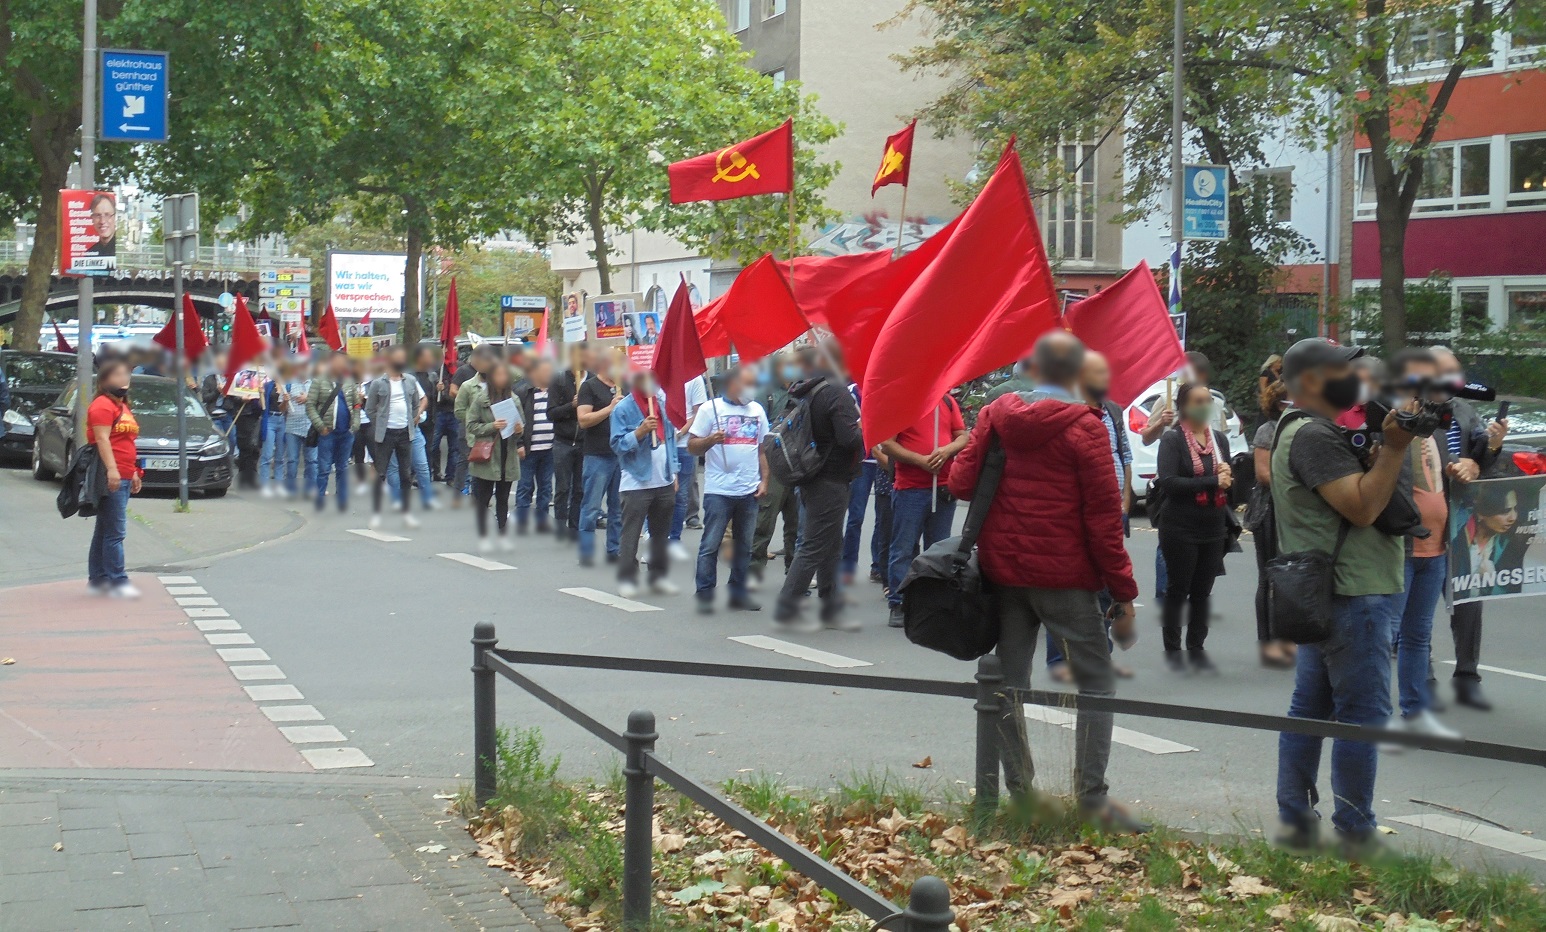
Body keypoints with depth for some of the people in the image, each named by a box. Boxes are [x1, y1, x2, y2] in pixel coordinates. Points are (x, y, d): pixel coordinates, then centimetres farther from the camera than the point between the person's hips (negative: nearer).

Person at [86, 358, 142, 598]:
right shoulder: (102, 405, -8)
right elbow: (102, 439, -18)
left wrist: (133, 473, 27)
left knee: (104, 530, 12)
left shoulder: (123, 406, 23)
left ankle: (97, 579, 16)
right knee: (115, 531, -11)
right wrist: (111, 469, -26)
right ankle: (118, 581, -12)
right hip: (111, 477, -10)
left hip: (123, 477, 10)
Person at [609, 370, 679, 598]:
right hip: (637, 482, -5)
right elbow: (618, 444, -11)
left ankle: (658, 576, 20)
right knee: (631, 533, -4)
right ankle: (626, 579, 2)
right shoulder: (623, 409, -7)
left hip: (664, 481, 6)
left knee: (661, 533, 12)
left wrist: (674, 471, 13)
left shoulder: (662, 402, 9)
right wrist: (640, 431, -25)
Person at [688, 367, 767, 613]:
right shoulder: (710, 409, -2)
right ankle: (705, 595, 1)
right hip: (718, 491, -5)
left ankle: (738, 593, 18)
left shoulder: (757, 410, 13)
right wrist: (711, 440, -21)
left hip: (749, 491, 5)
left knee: (744, 546, 10)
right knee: (710, 545, -3)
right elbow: (692, 446, -2)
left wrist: (764, 480, 9)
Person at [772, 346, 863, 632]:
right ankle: (787, 610, 1)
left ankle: (831, 608, 22)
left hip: (811, 479, 9)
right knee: (814, 547, -2)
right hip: (830, 482, -9)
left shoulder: (803, 391, 8)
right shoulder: (837, 391, -18)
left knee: (830, 547, 16)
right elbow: (849, 439, -25)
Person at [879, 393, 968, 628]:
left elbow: (963, 437, 12)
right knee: (904, 548, -1)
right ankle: (898, 605, 6)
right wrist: (921, 460, -16)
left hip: (944, 488, 4)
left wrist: (947, 450, -9)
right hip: (909, 488, -4)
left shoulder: (948, 401, 10)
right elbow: (886, 444, -7)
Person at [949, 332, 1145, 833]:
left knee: (1008, 681, 13)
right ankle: (1092, 796, -4)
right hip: (1064, 574, -4)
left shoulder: (996, 414, 1)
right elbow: (1103, 515, -12)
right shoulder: (1084, 427, -11)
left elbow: (961, 482, 1)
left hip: (1002, 568, 5)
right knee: (1096, 682, 3)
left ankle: (1019, 788, 16)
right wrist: (1123, 592, -7)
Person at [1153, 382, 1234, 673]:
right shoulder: (1172, 439, -7)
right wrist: (1212, 481, -18)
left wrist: (1227, 477, -6)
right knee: (1178, 589, 3)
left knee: (1202, 591, 9)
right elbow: (1167, 482, -18)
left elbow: (1229, 479, 19)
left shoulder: (1219, 439, 12)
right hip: (1181, 527, -5)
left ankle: (1197, 649, 17)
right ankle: (1173, 650, 12)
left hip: (1214, 528, 5)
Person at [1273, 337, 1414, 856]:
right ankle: (1356, 834, -2)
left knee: (1310, 708, 11)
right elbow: (1363, 506, -22)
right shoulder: (1313, 435, -15)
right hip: (1353, 597, -11)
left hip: (1322, 595, 11)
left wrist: (1389, 439, 5)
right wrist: (1395, 445, -19)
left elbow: (1362, 497, 17)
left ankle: (1296, 821, 16)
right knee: (1362, 713, -6)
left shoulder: (1308, 433, 19)